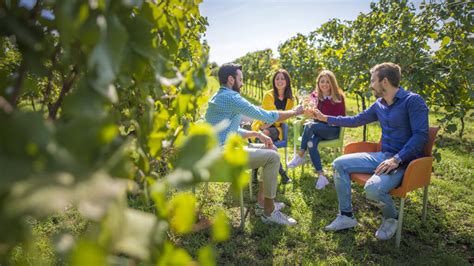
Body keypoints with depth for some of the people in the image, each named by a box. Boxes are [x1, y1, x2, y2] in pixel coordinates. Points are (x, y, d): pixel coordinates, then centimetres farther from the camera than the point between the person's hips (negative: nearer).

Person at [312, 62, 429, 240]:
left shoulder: (413, 101, -12)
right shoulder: (379, 105, 10)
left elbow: (421, 135, -19)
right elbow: (356, 120, 21)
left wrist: (397, 159, -27)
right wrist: (325, 118, 20)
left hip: (403, 160, -8)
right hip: (382, 156, 8)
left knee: (373, 188, -34)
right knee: (339, 164, -4)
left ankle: (391, 218, 3)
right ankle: (346, 216, 3)